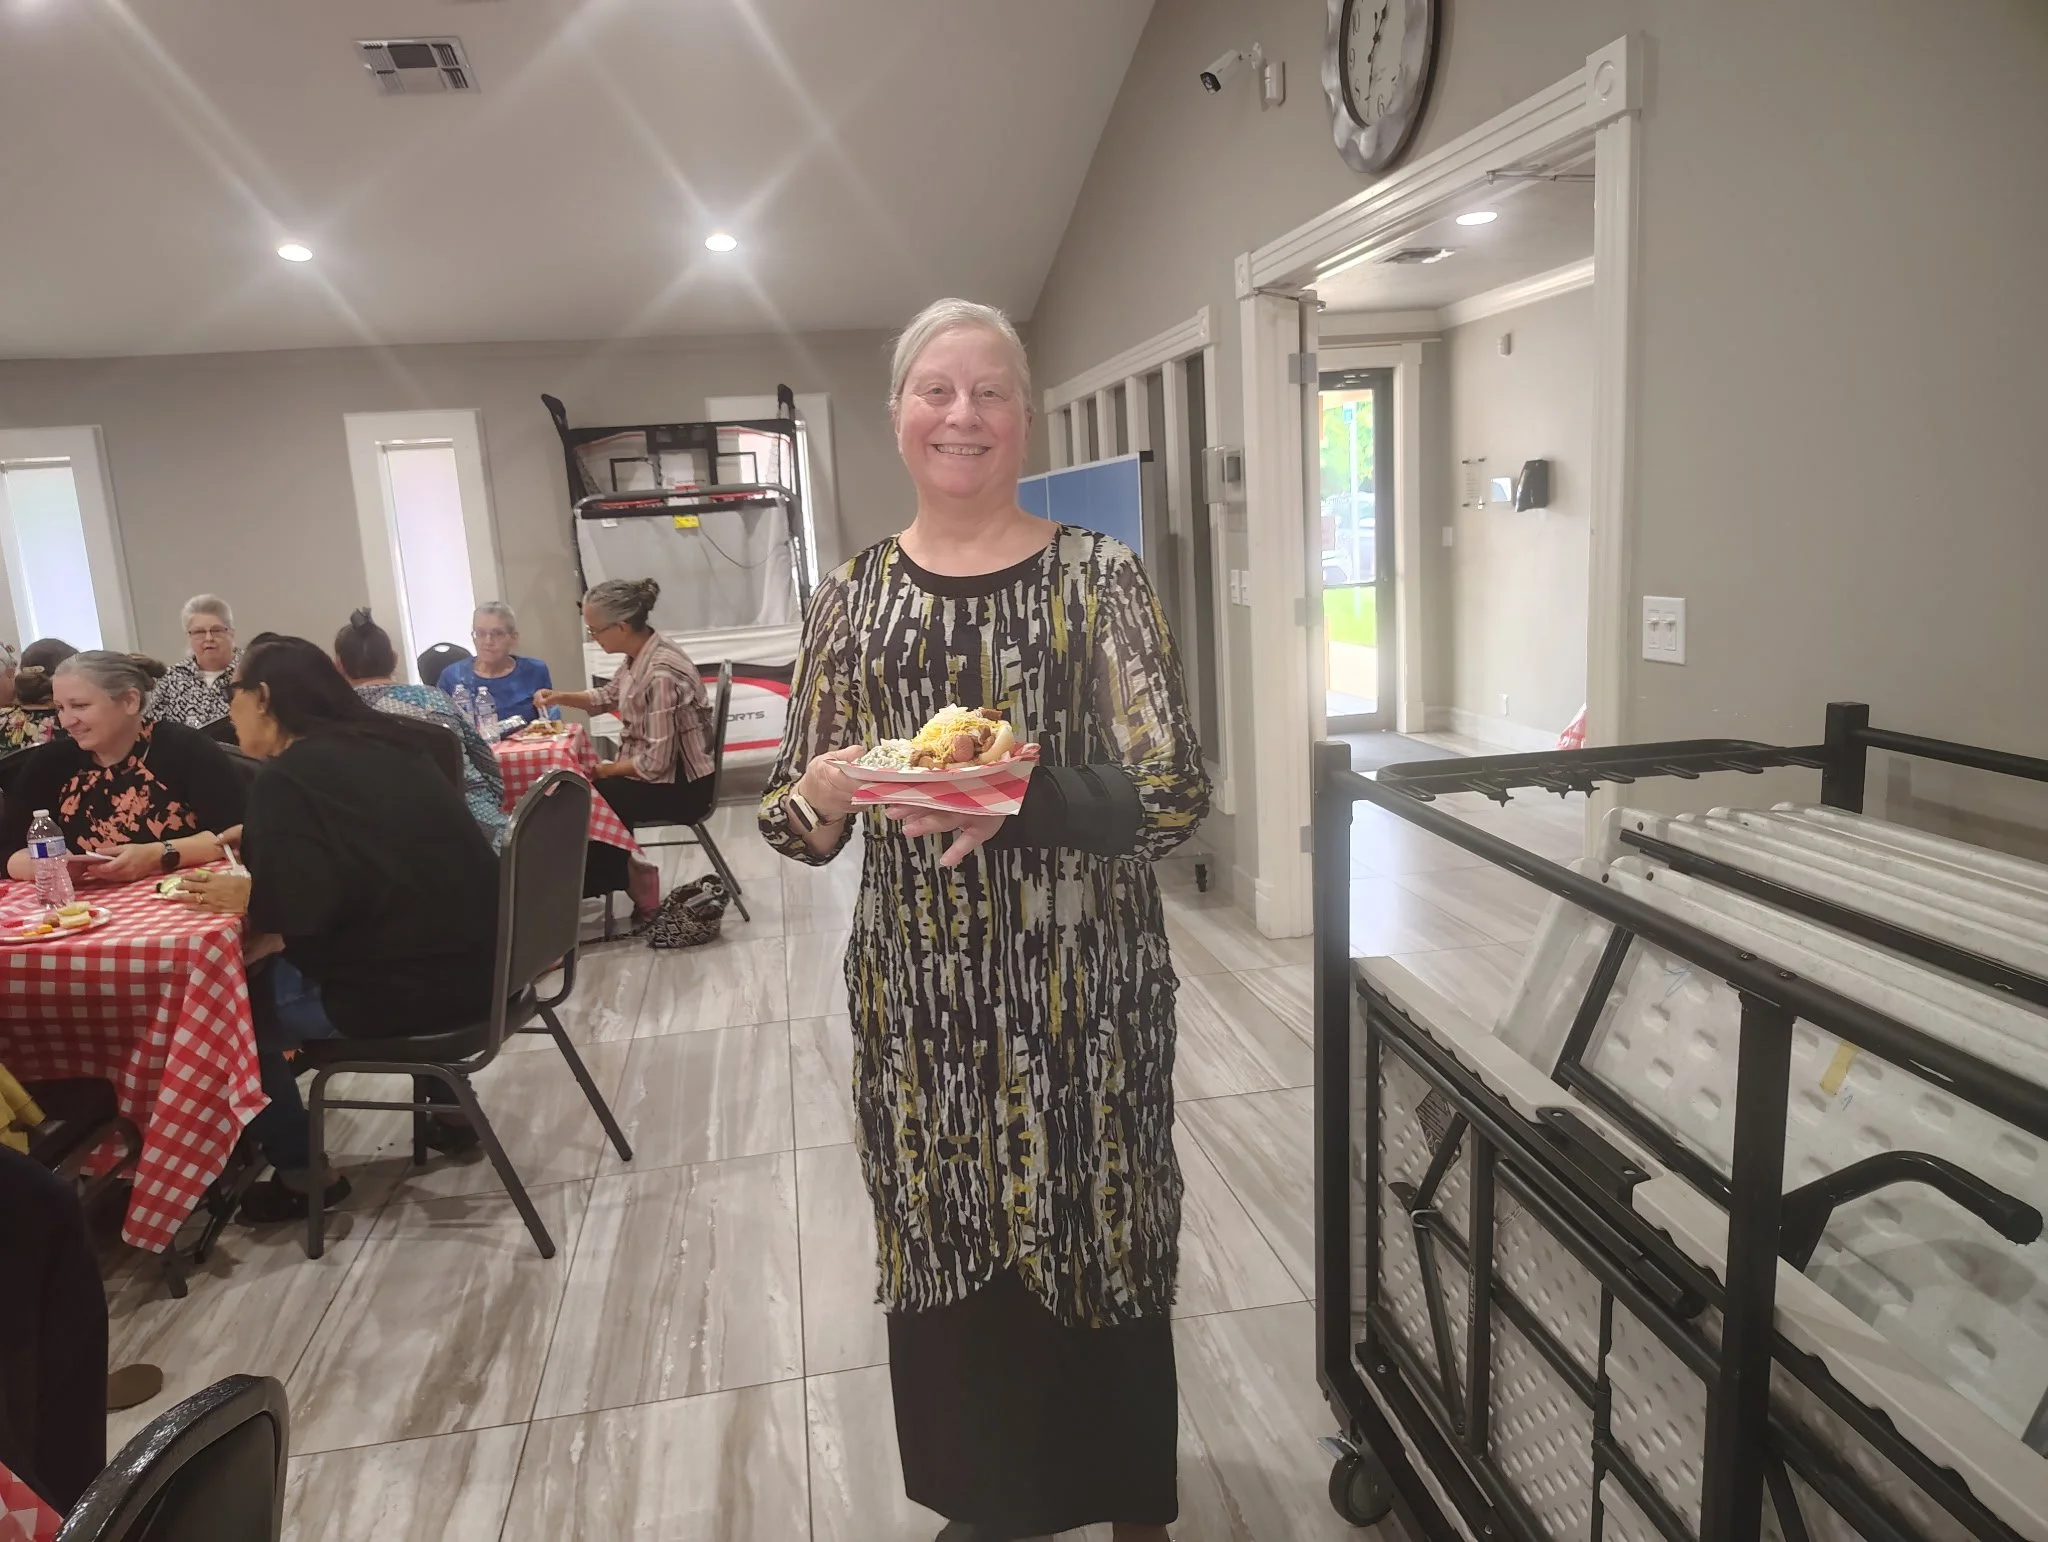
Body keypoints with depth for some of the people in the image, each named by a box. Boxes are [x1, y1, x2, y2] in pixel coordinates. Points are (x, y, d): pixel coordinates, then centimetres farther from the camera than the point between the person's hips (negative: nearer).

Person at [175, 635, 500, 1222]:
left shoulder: (287, 778, -12)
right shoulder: (387, 743, 11)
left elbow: (300, 907, -22)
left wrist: (241, 896, -2)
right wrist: (255, 842, 20)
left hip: (409, 986, -8)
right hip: (473, 961, 8)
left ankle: (304, 1176, 22)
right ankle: (447, 1108, 34)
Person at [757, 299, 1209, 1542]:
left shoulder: (1097, 575, -5)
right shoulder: (852, 597, 4)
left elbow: (1178, 795, -12)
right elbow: (796, 823, 7)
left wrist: (1020, 796, -28)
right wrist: (818, 794, -17)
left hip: (1083, 994, -2)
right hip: (918, 998, 3)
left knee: (1099, 1251, 9)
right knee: (947, 1256, 14)